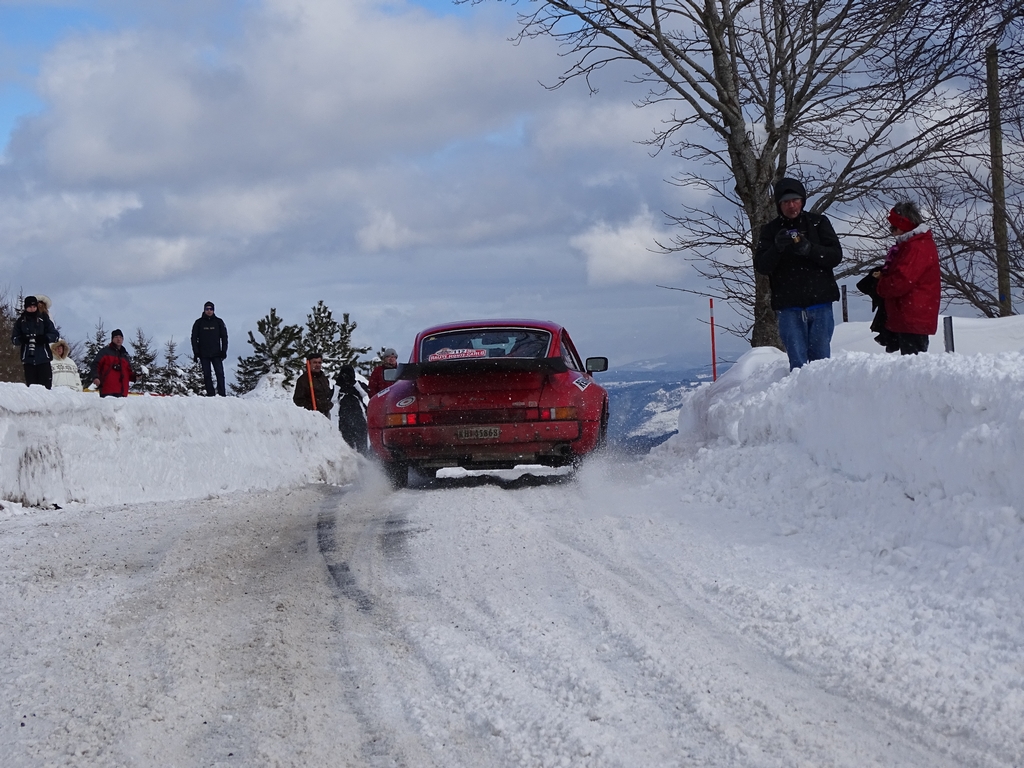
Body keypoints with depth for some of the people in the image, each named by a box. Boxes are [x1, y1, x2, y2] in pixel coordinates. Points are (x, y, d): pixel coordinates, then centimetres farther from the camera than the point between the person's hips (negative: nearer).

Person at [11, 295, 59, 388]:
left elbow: (55, 335, 7)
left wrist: (45, 338, -13)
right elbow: (14, 339, 11)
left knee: (46, 385, -8)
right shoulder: (21, 321, 10)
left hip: (43, 358, -1)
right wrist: (22, 339, -12)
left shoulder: (44, 319, 6)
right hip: (28, 359, 1)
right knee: (31, 385, -2)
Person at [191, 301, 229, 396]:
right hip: (204, 354, 0)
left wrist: (224, 351, -1)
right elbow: (194, 338, 6)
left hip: (216, 354, 0)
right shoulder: (199, 323, 5)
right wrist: (196, 352, -3)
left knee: (220, 373, -7)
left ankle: (222, 393, -8)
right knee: (207, 374, -1)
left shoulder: (218, 322, 7)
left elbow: (224, 337, 8)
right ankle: (210, 393, 1)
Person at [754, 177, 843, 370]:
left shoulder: (818, 223, 8)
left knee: (821, 359, 2)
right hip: (789, 307, 0)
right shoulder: (770, 230, 9)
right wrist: (777, 248, -20)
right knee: (798, 362, -5)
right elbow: (761, 266, -1)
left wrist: (809, 249, -18)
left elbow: (836, 256, 0)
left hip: (820, 302, 0)